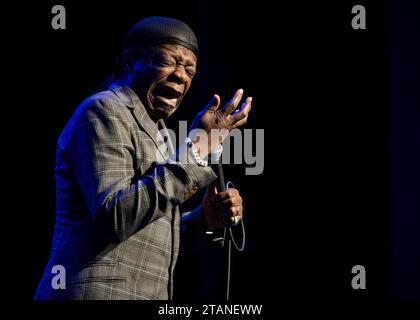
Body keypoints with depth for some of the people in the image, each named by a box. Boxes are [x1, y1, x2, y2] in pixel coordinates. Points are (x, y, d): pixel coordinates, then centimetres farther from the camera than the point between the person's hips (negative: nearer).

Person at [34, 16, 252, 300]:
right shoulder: (104, 111, -8)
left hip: (139, 293, 9)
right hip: (98, 292, -9)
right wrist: (195, 149, -20)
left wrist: (205, 218, 4)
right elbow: (115, 219, -22)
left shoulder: (149, 130, 19)